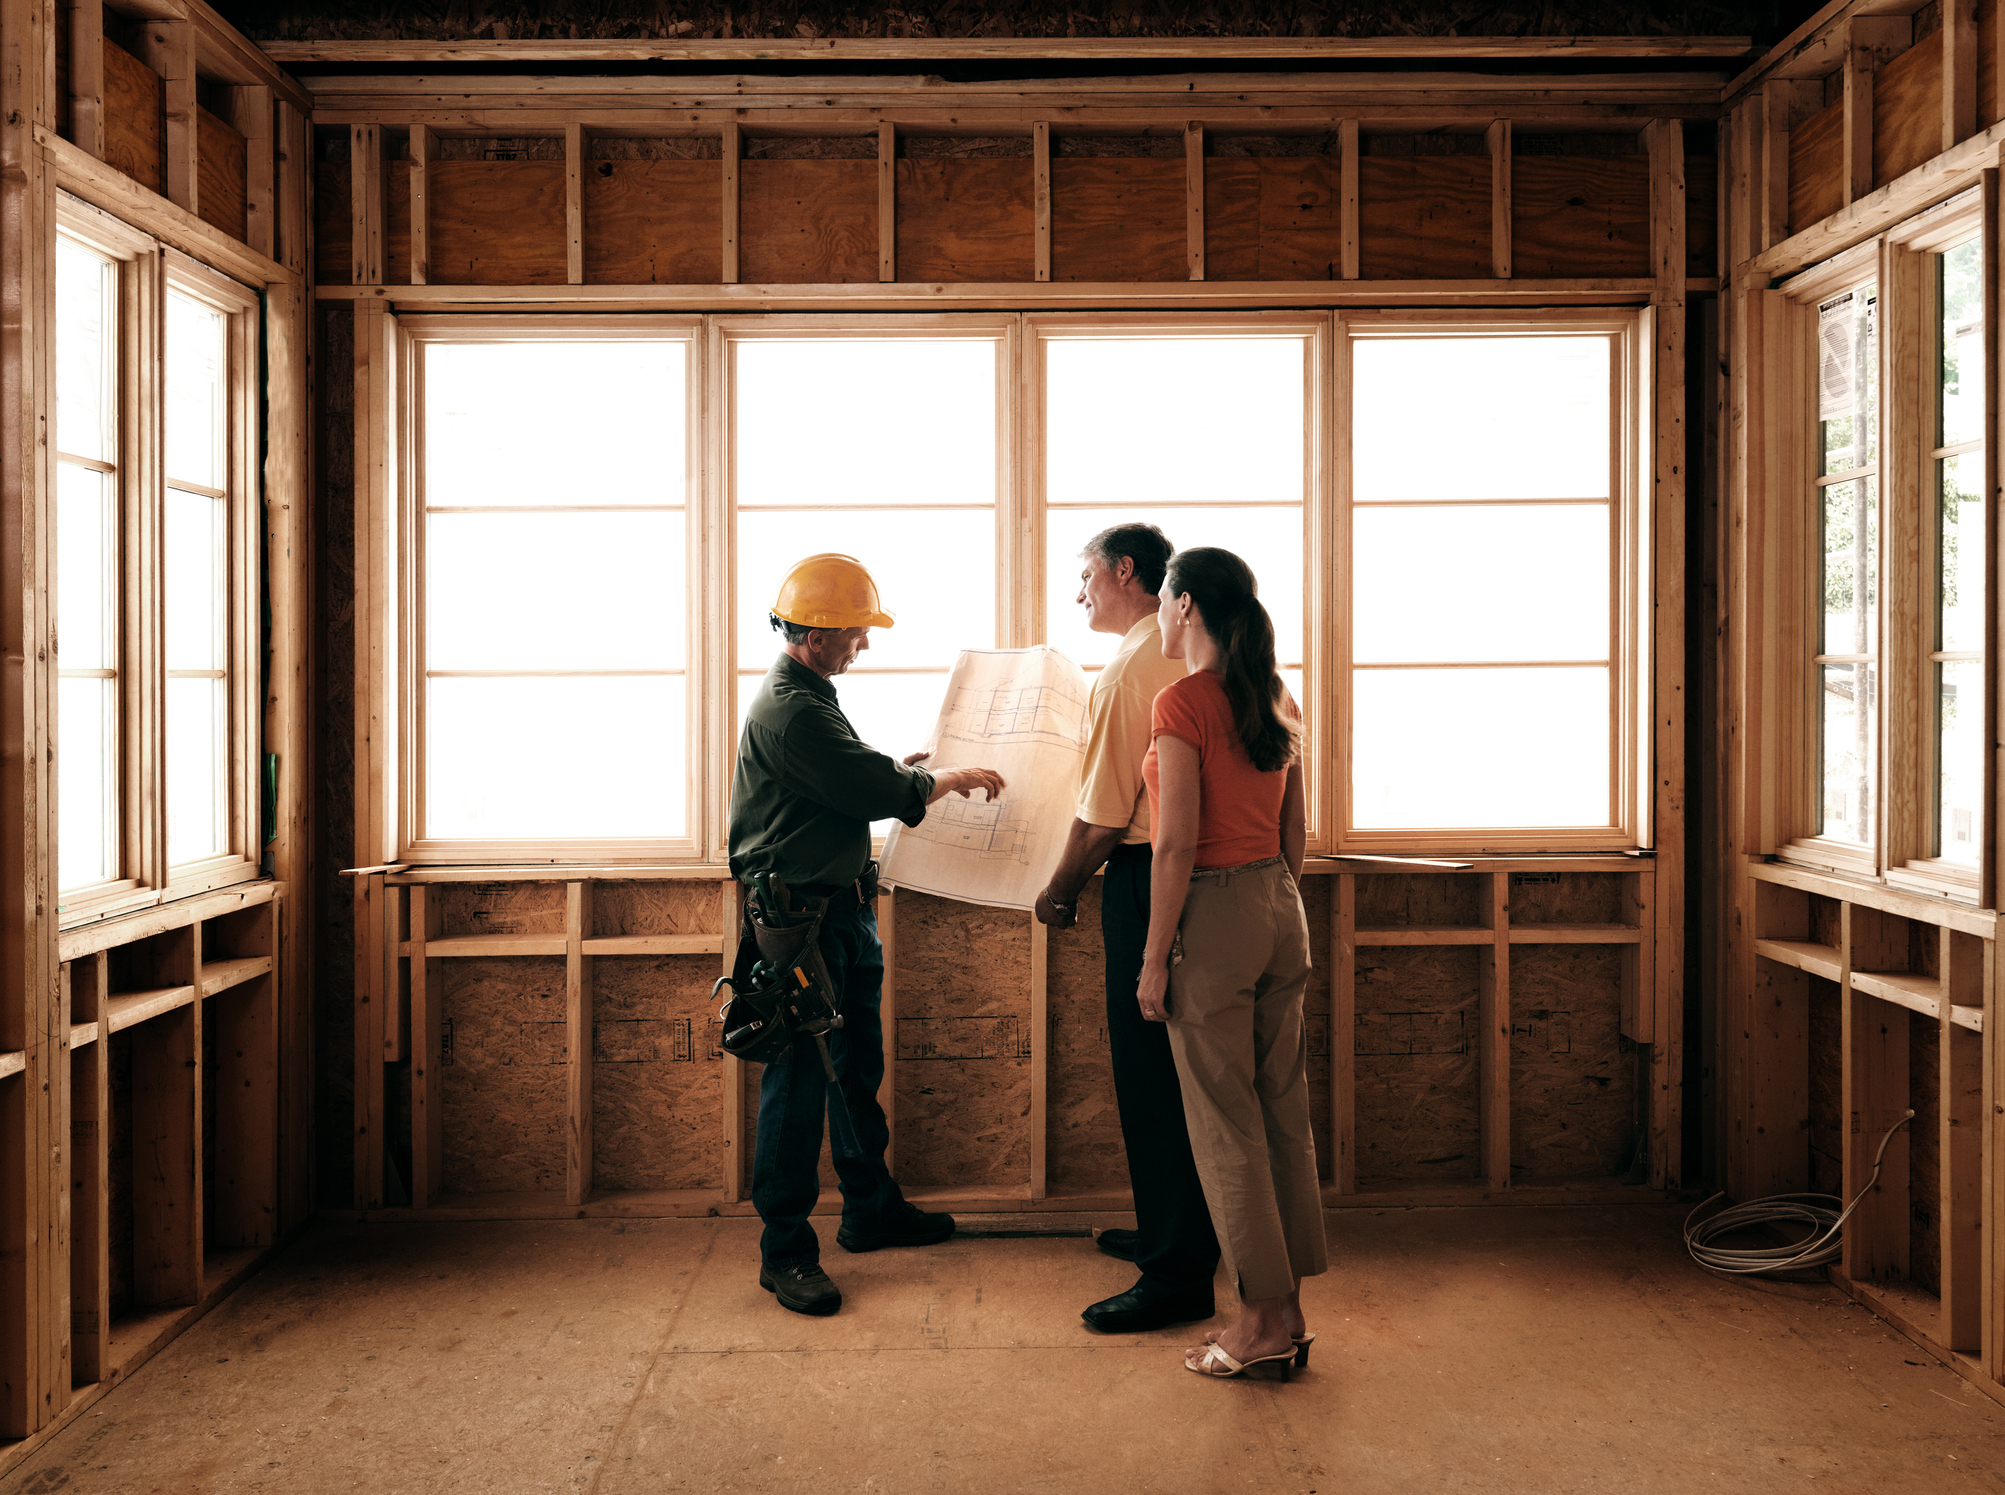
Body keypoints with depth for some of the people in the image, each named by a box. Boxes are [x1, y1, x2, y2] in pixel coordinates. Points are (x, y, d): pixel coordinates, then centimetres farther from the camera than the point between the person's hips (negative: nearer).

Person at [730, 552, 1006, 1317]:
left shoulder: (809, 693, 15)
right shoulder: (790, 709, -19)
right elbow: (872, 790, -20)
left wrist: (899, 772, 11)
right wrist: (950, 781, -5)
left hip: (843, 905, 11)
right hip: (800, 915, -11)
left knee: (858, 1068, 19)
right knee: (799, 1082, -4)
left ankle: (870, 1209, 33)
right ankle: (784, 1252, 6)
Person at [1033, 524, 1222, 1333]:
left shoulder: (1128, 673, -16)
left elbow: (1103, 817, -16)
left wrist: (1059, 893, -2)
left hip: (1146, 878, -9)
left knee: (1149, 1076, -2)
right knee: (1177, 1071, 18)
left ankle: (1177, 1274, 4)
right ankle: (1179, 1231, 32)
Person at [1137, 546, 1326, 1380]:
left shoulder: (1183, 703, -13)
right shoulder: (1277, 703, 9)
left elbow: (1177, 844, -17)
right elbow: (1295, 834, 14)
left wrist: (1155, 958, -12)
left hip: (1213, 914, -8)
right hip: (1281, 910, 8)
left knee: (1226, 1125, 2)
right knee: (1284, 1113, 12)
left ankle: (1262, 1320, 10)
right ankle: (1290, 1312, 21)